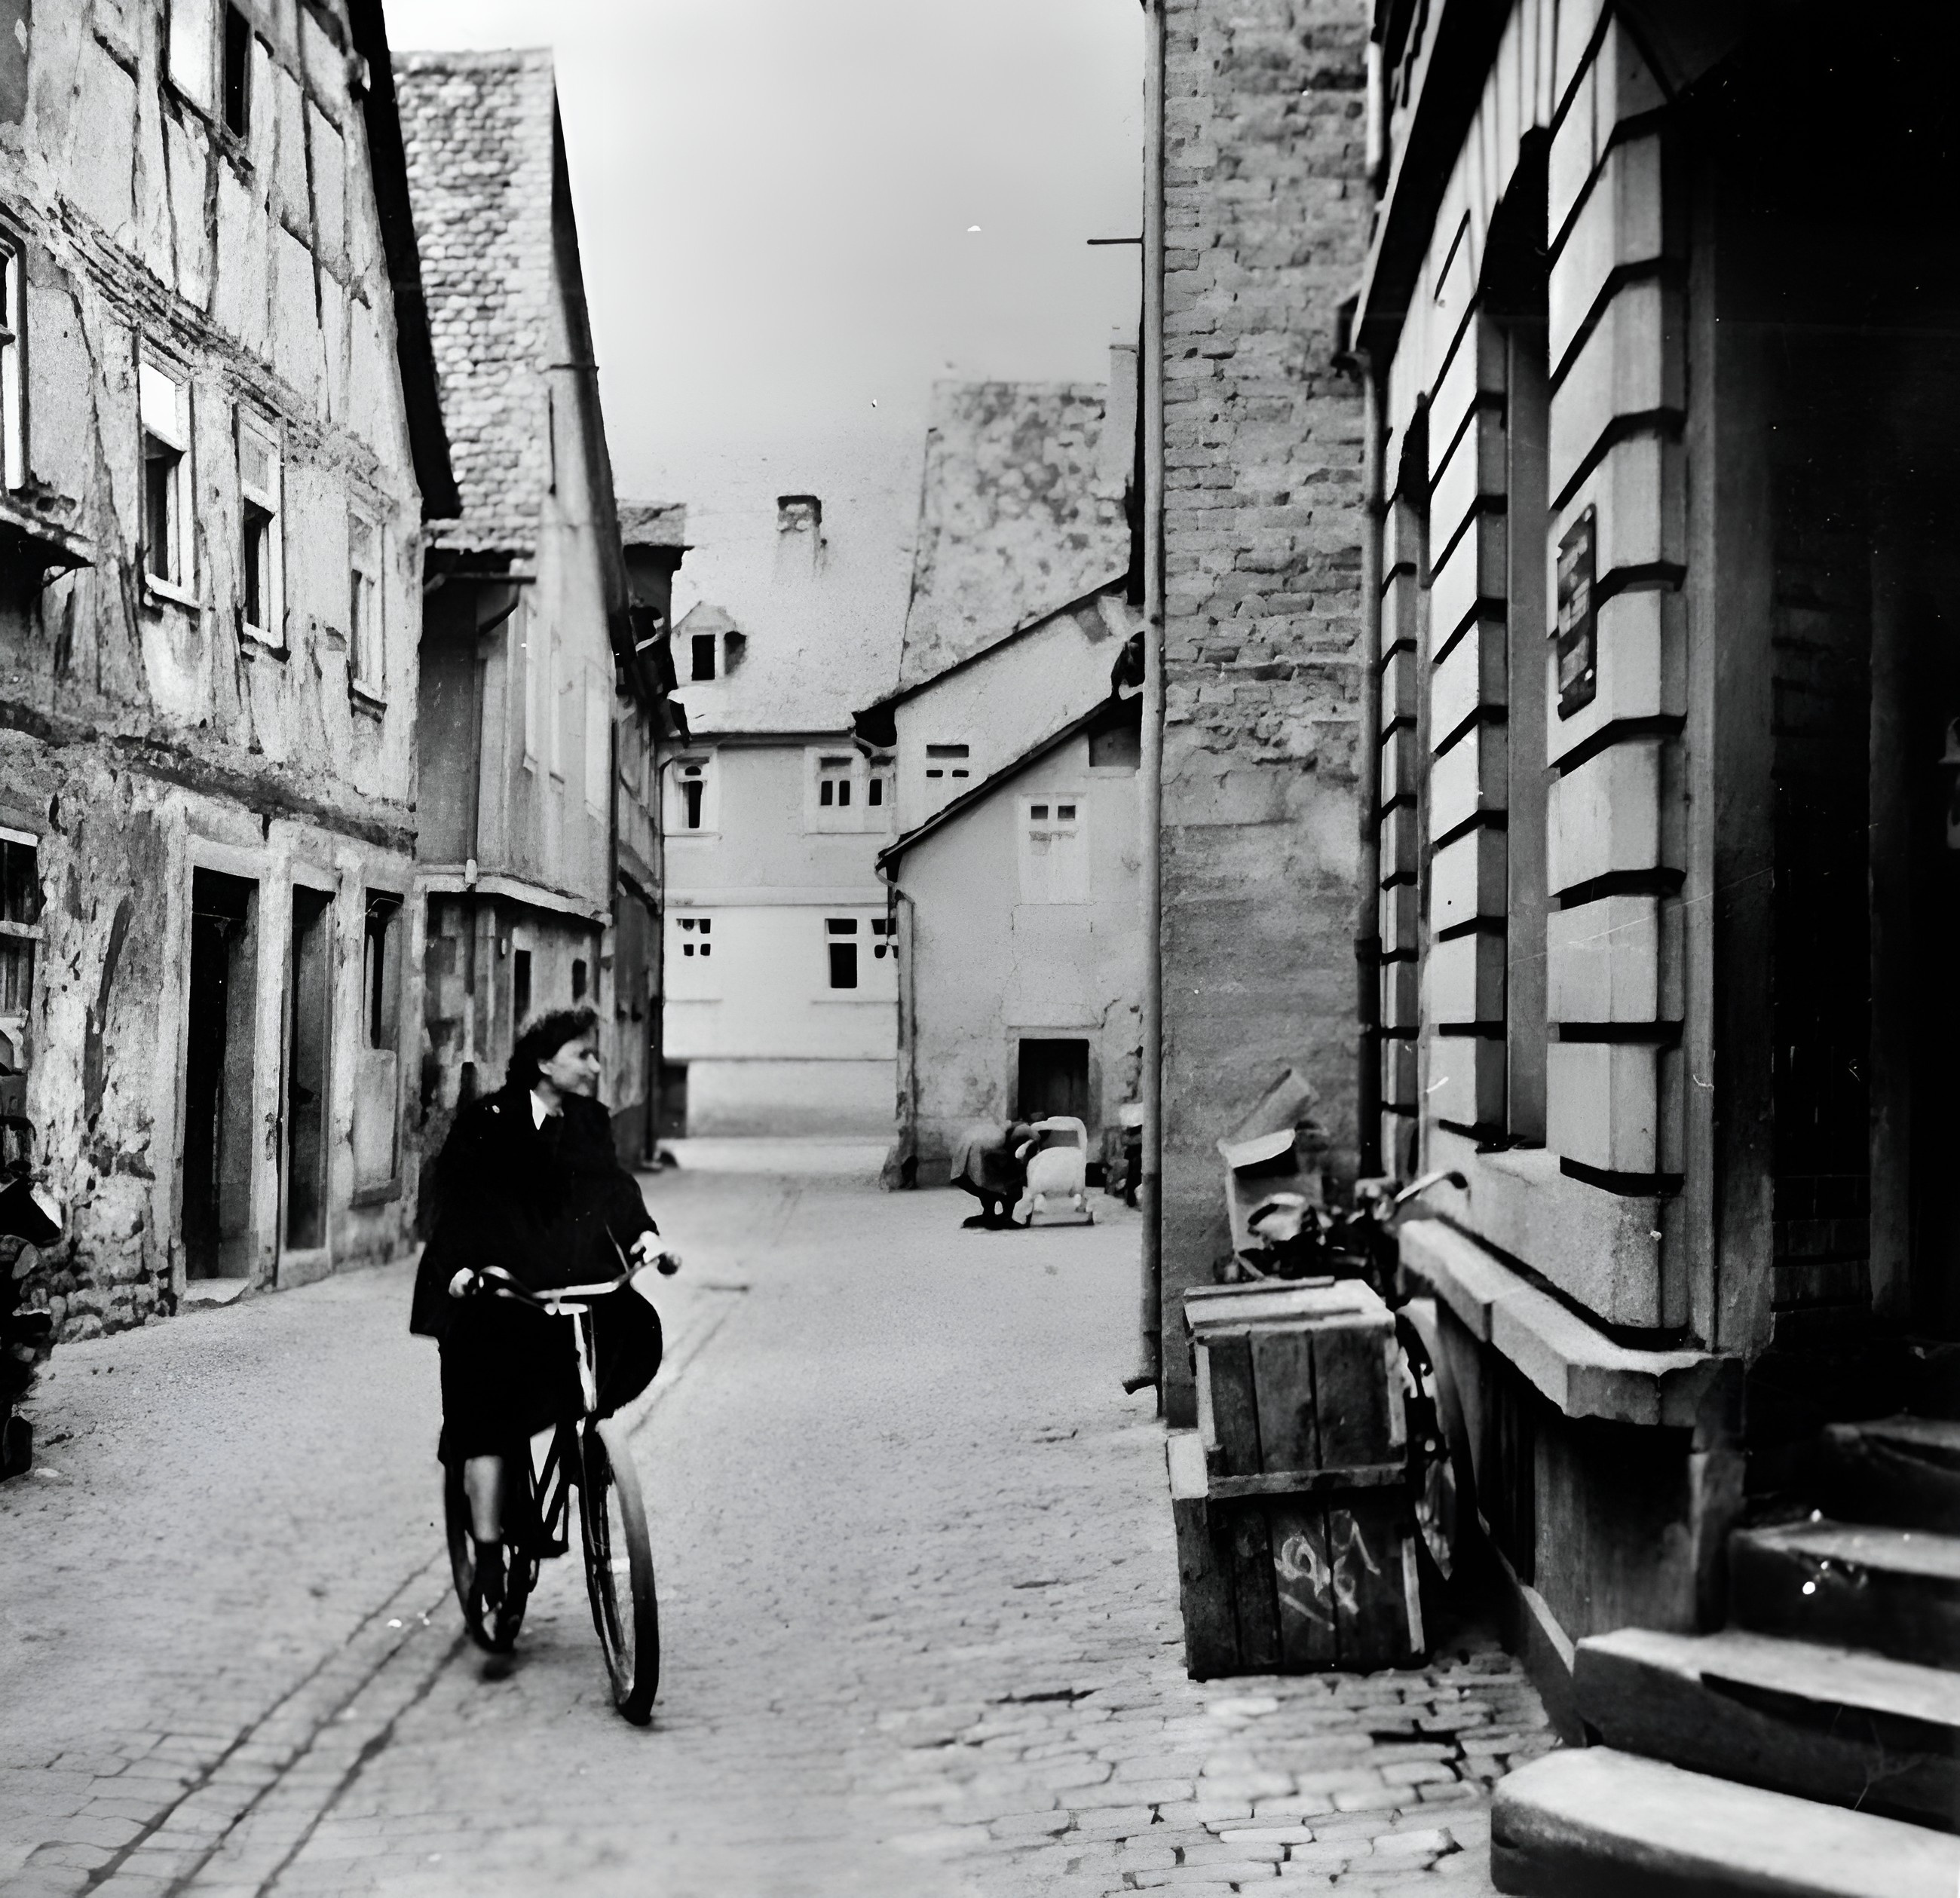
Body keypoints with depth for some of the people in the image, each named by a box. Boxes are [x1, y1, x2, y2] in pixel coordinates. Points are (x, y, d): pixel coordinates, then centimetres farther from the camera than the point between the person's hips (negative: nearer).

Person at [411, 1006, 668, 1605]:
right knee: (489, 1420, -10)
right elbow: (456, 1197, -11)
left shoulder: (589, 1122, 11)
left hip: (570, 1280, 4)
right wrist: (461, 1263, -26)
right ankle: (488, 1550, -2)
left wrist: (642, 1231, -16)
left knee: (636, 1329, -21)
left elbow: (613, 1184, 4)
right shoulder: (487, 1121, -4)